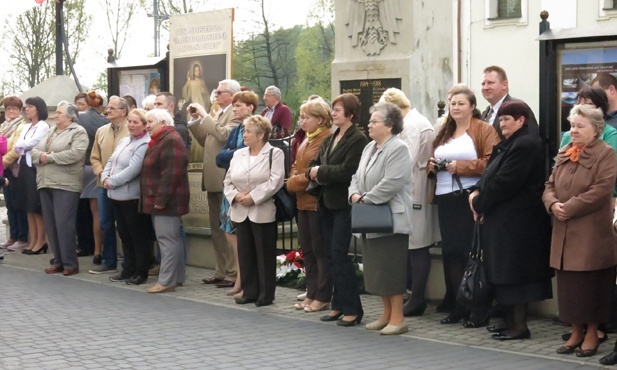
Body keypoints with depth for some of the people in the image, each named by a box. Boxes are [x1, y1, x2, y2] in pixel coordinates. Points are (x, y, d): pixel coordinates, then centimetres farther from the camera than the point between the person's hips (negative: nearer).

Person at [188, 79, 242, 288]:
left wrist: (205, 116, -18)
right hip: (214, 180, 10)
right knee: (216, 228, 14)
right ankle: (221, 272, 21)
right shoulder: (219, 116, 18)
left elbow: (224, 135, -27)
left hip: (226, 181, -10)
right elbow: (205, 141, 19)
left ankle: (233, 274, -1)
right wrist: (196, 120, 9)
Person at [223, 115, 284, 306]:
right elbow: (228, 181, 12)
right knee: (245, 253, 9)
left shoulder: (274, 154, -3)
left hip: (263, 212, -6)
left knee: (265, 254, 0)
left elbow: (275, 181, -15)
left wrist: (253, 197, -18)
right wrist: (236, 195, -8)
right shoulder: (238, 154, 15)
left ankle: (266, 294, 8)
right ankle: (249, 292, 17)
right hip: (241, 212, 6)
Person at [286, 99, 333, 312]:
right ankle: (311, 294, 21)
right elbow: (296, 166, 23)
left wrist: (299, 181, -11)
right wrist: (293, 181, 3)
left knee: (321, 250, -1)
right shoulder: (306, 140, 17)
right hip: (303, 201, 9)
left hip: (318, 202, -9)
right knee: (307, 250, 13)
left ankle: (322, 297, 6)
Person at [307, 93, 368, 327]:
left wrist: (321, 172, -11)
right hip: (327, 202, 8)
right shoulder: (330, 139, 16)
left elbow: (347, 170, -20)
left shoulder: (358, 140, -10)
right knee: (333, 255, 11)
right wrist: (313, 172, -8)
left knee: (339, 255, -8)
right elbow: (313, 166, 15)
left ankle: (352, 309, -1)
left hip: (344, 205, -8)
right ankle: (339, 305, 19)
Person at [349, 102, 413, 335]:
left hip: (391, 219, -9)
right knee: (376, 269, 13)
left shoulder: (398, 149, -14)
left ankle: (397, 319, 2)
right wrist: (355, 194, -3)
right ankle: (387, 314, 23)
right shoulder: (369, 148, 15)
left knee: (391, 270, -5)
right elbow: (357, 177, 18)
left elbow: (391, 183, -23)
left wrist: (366, 199, -16)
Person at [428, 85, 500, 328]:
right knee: (450, 252, 6)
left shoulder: (484, 130, -3)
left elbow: (490, 162, -15)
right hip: (445, 200, 7)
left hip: (470, 199, -7)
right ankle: (458, 307, 14)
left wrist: (461, 166, -17)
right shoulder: (444, 133, 19)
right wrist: (432, 165, 6)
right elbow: (433, 163, 28)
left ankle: (479, 310, 2)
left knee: (471, 253, -5)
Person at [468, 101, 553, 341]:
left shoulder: (525, 145, -17)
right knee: (505, 271, 13)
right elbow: (490, 173, 16)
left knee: (514, 271, -5)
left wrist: (479, 203, -10)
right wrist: (477, 191, -2)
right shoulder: (510, 143, 17)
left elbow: (504, 183, -21)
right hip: (505, 219, 10)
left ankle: (519, 325, 0)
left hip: (517, 221, -10)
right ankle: (509, 320, 20)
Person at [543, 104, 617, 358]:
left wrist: (569, 208, -18)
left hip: (592, 232, -6)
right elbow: (550, 185, 13)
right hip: (564, 231, 6)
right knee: (568, 283, 8)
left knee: (590, 284, 0)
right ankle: (576, 332, 19)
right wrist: (553, 204, -9)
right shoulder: (564, 154, 15)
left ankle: (592, 334, 11)